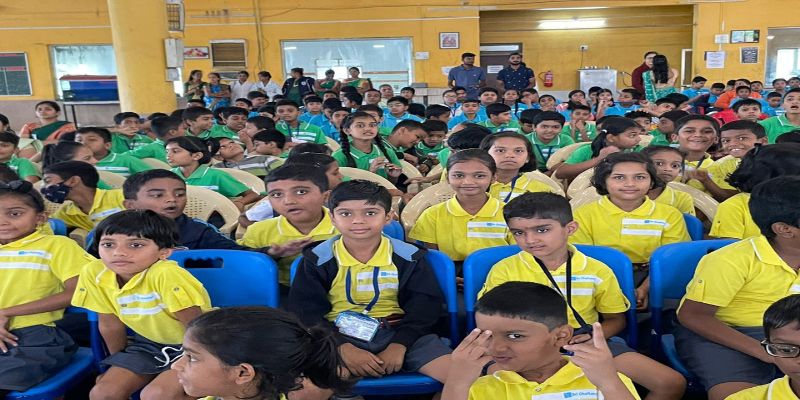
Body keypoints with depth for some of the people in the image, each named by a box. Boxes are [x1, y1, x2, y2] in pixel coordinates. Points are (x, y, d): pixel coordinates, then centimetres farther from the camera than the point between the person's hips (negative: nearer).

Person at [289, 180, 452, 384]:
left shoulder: (409, 256, 3)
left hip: (400, 333, 1)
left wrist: (400, 344, -16)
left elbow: (425, 304, 1)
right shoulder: (318, 259, 1)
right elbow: (306, 311, -3)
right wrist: (343, 347, -17)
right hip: (338, 337, -1)